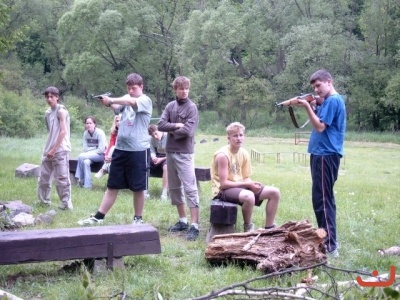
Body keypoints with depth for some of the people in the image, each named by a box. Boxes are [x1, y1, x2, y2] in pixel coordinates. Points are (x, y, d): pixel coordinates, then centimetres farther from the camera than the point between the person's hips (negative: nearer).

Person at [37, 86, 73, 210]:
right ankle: (44, 201, 22)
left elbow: (63, 132, -14)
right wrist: (48, 149, 9)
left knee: (61, 178, -7)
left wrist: (54, 149, -16)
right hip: (49, 150, 8)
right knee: (43, 176, 11)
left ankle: (66, 204, -2)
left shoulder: (61, 111, -7)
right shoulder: (47, 113, 15)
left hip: (60, 150, -8)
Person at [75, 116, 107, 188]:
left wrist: (90, 152, -15)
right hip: (90, 155, 5)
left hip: (100, 155, -5)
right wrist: (95, 148, -15)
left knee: (81, 156, -26)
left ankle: (81, 179, -16)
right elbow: (85, 149, 1)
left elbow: (101, 149, -17)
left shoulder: (100, 133, -15)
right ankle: (87, 185, -25)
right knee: (86, 162, -30)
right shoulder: (85, 133, 0)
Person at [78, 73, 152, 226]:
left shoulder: (145, 101, -5)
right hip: (120, 148, 5)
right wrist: (108, 103, -29)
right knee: (112, 186, 9)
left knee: (138, 188, 5)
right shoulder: (125, 98, 11)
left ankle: (138, 219, 18)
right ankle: (98, 217, 13)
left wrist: (111, 100, -31)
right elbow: (116, 107, -9)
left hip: (139, 150, -5)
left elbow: (131, 102, -26)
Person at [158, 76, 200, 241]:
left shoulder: (192, 107, -6)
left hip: (185, 153, -6)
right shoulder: (170, 106, 8)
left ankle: (194, 226, -10)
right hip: (170, 151, 6)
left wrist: (171, 131, -4)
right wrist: (176, 125, -13)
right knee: (174, 188, 12)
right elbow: (161, 125, -2)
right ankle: (183, 221, 23)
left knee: (190, 188, -9)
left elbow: (188, 131, -16)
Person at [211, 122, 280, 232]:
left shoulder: (244, 153, 3)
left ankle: (269, 228, 6)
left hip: (241, 186, 8)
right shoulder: (222, 155, -19)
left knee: (275, 192, -3)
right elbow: (223, 183, -20)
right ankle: (248, 227, -11)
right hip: (223, 190, -8)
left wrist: (252, 184, -17)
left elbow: (246, 178, 8)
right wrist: (248, 184, -21)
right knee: (248, 196, -39)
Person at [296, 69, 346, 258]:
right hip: (322, 153, 11)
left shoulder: (333, 100, -12)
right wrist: (313, 106, 4)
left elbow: (320, 127, -17)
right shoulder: (330, 101, 18)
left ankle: (330, 246, -13)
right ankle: (329, 239, 23)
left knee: (321, 199, -12)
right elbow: (320, 121, 16)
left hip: (326, 155, -11)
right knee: (325, 198, 15)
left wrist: (308, 107, -13)